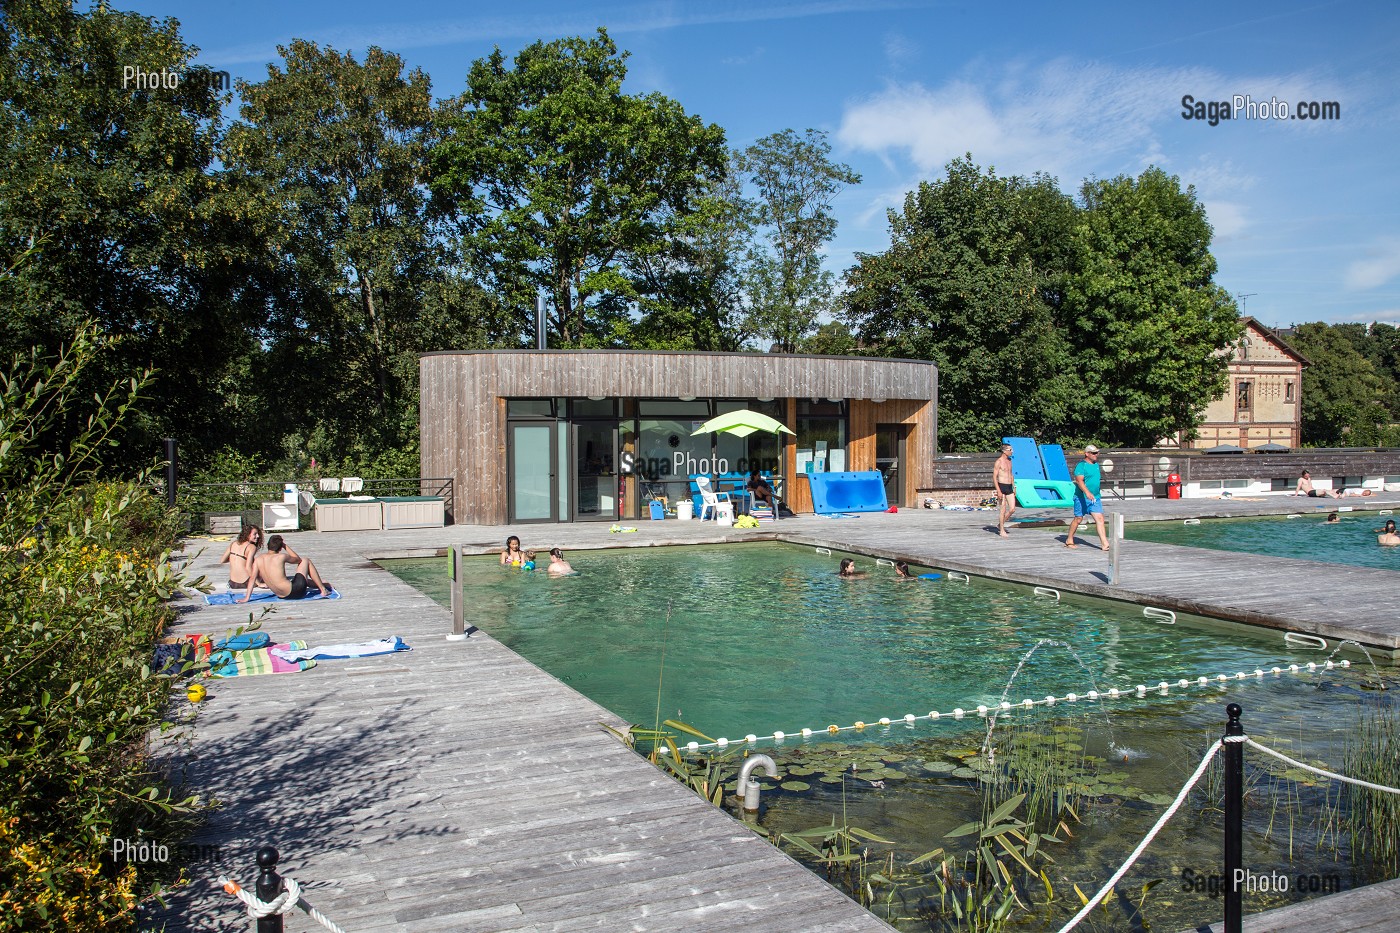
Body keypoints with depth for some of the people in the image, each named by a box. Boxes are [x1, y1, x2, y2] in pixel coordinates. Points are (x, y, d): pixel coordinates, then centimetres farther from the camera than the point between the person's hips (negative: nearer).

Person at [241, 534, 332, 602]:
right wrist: (286, 547, 10)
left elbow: (253, 578, -8)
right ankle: (323, 589, 22)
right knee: (306, 561, 16)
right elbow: (298, 559, 6)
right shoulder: (281, 557, -13)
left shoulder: (258, 559, -1)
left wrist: (246, 598, -9)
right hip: (294, 591, -6)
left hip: (282, 595, 6)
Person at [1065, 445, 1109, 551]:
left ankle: (1104, 544, -9)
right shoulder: (1081, 465, -11)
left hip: (1095, 498, 7)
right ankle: (1069, 541, 20)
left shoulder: (1096, 465, 15)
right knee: (1078, 518, 3)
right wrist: (1087, 493, -34)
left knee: (1099, 518, -5)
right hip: (1082, 497, -7)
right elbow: (1079, 481, -22)